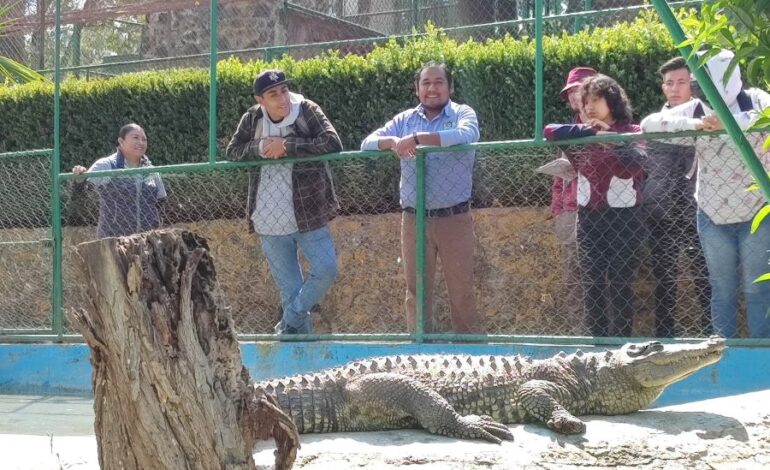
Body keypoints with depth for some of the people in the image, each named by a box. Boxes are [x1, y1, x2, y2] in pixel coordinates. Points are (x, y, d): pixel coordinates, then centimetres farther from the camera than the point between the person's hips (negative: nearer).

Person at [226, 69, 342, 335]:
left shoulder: (307, 111, -9)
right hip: (270, 222, 2)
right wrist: (259, 148, -15)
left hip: (308, 214, -2)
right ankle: (302, 333, 21)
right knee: (288, 285, 8)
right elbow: (232, 151, 5)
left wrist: (287, 146, -21)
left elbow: (333, 143, -19)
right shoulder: (252, 119, 0)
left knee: (326, 271, -8)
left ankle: (289, 324, 10)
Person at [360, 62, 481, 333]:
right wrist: (392, 142, -17)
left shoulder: (462, 114, 2)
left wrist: (417, 138, -25)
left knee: (462, 290, 1)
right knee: (416, 290, 7)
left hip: (454, 218, -3)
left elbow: (467, 135, -22)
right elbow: (368, 144, 6)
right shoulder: (405, 120, 12)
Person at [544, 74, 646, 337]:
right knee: (592, 284, 4)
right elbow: (550, 132, -9)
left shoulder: (631, 132, 2)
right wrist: (591, 132, -12)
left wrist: (609, 139, -12)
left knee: (620, 283, -4)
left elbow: (631, 166, -17)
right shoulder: (582, 134, 11)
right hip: (589, 216, 4)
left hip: (623, 216, -4)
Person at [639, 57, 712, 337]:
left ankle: (712, 335, 8)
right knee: (663, 280, 9)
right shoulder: (651, 123, 10)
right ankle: (665, 337, 17)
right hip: (660, 215, 2)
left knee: (705, 278, 0)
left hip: (698, 212, -2)